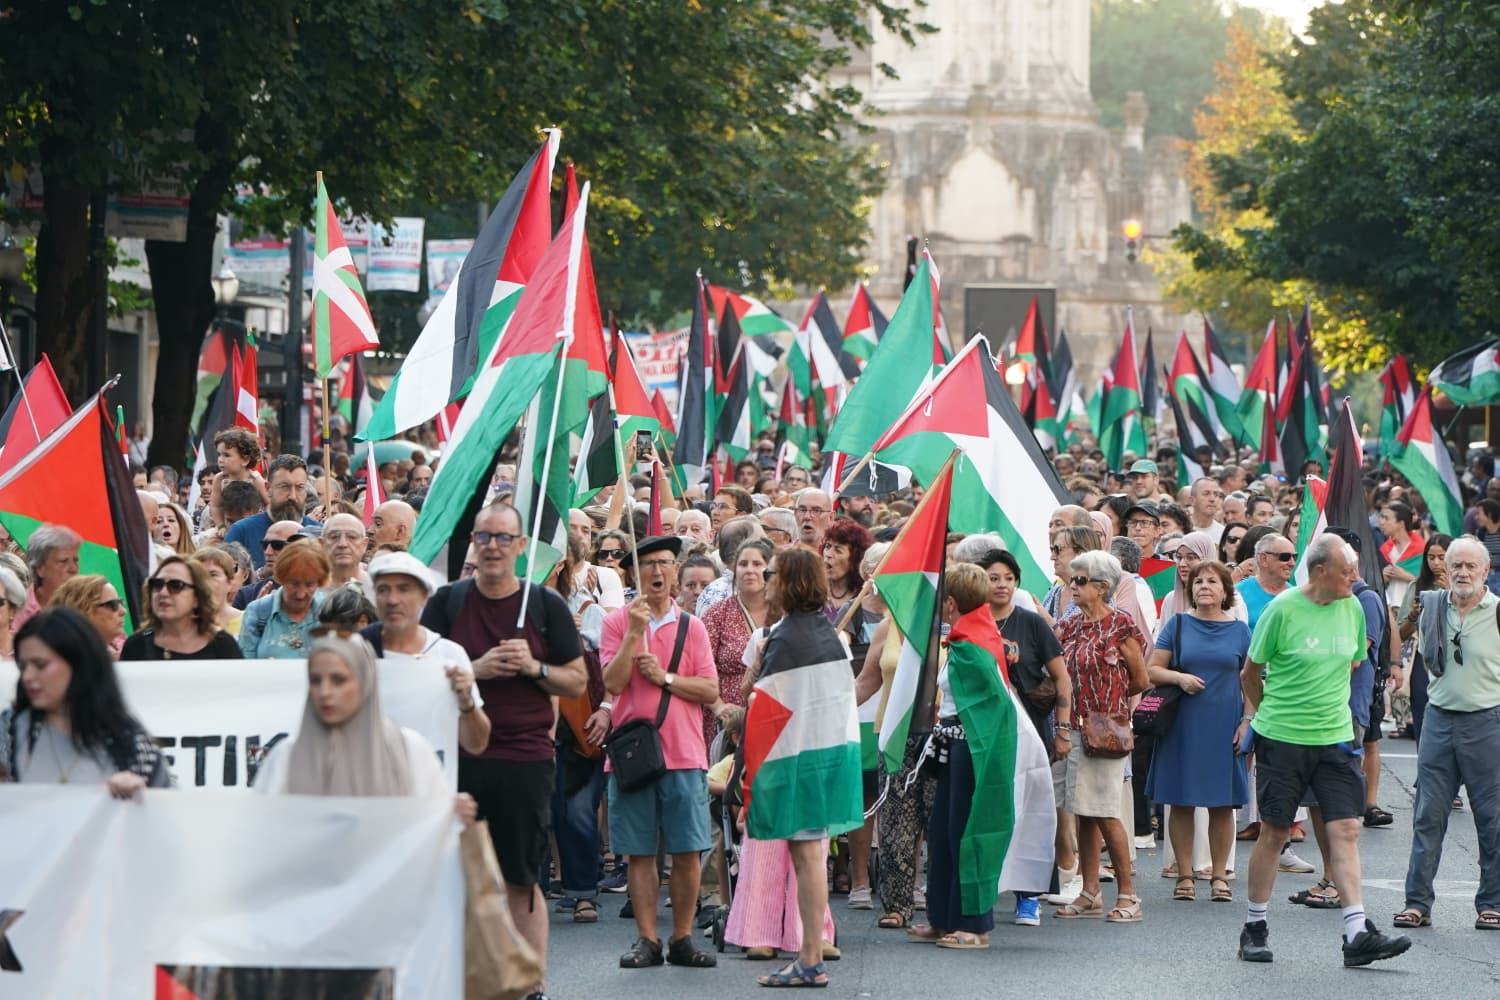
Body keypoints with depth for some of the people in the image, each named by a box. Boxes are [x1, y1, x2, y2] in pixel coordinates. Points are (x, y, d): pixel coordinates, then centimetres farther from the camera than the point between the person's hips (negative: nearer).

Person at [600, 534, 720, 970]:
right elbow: (613, 683, -8)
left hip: (684, 754, 1)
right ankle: (646, 939, 8)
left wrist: (665, 677, -10)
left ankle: (682, 938, 8)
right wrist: (634, 632, -14)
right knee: (639, 851, 2)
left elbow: (711, 690, 2)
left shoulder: (691, 627, 8)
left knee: (687, 851, 0)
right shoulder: (617, 622, 4)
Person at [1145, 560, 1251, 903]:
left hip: (1224, 728, 0)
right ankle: (1184, 875, 10)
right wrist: (1179, 677, -14)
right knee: (1181, 803, 1)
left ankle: (1219, 876, 11)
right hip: (1183, 728, 0)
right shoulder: (1178, 624, 6)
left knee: (1222, 804, 2)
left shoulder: (1239, 630, 8)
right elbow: (1151, 670, 4)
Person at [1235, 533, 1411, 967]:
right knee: (1274, 832, 4)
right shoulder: (1282, 609, -11)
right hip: (1281, 737, -4)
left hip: (1334, 738, 4)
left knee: (1345, 829, -4)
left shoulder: (1352, 609, 4)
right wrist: (1263, 712, 14)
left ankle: (1357, 935, -7)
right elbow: (1251, 674, 1)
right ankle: (1254, 927, 17)